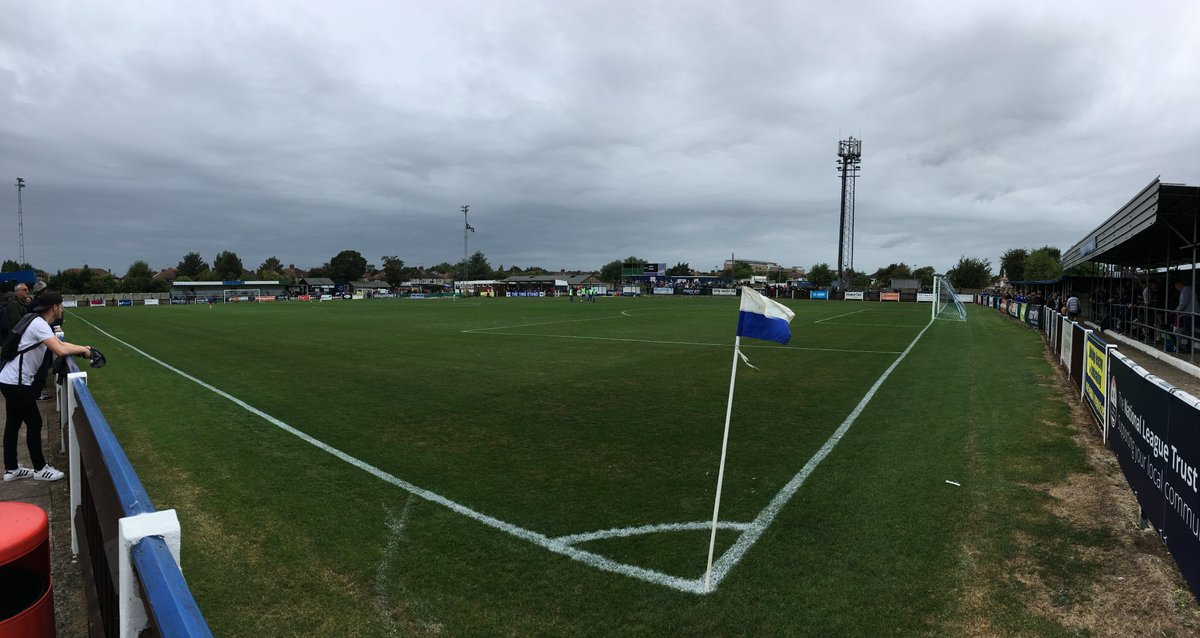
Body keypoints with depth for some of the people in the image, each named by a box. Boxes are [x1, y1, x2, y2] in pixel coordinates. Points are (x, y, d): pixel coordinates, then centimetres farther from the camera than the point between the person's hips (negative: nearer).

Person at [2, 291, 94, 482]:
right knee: (34, 423, 0)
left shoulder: (39, 323, 10)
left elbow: (59, 343, 21)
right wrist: (82, 349, -15)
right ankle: (40, 469, 10)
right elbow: (60, 350, -32)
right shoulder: (39, 324, -21)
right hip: (16, 383, -10)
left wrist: (82, 348, 7)